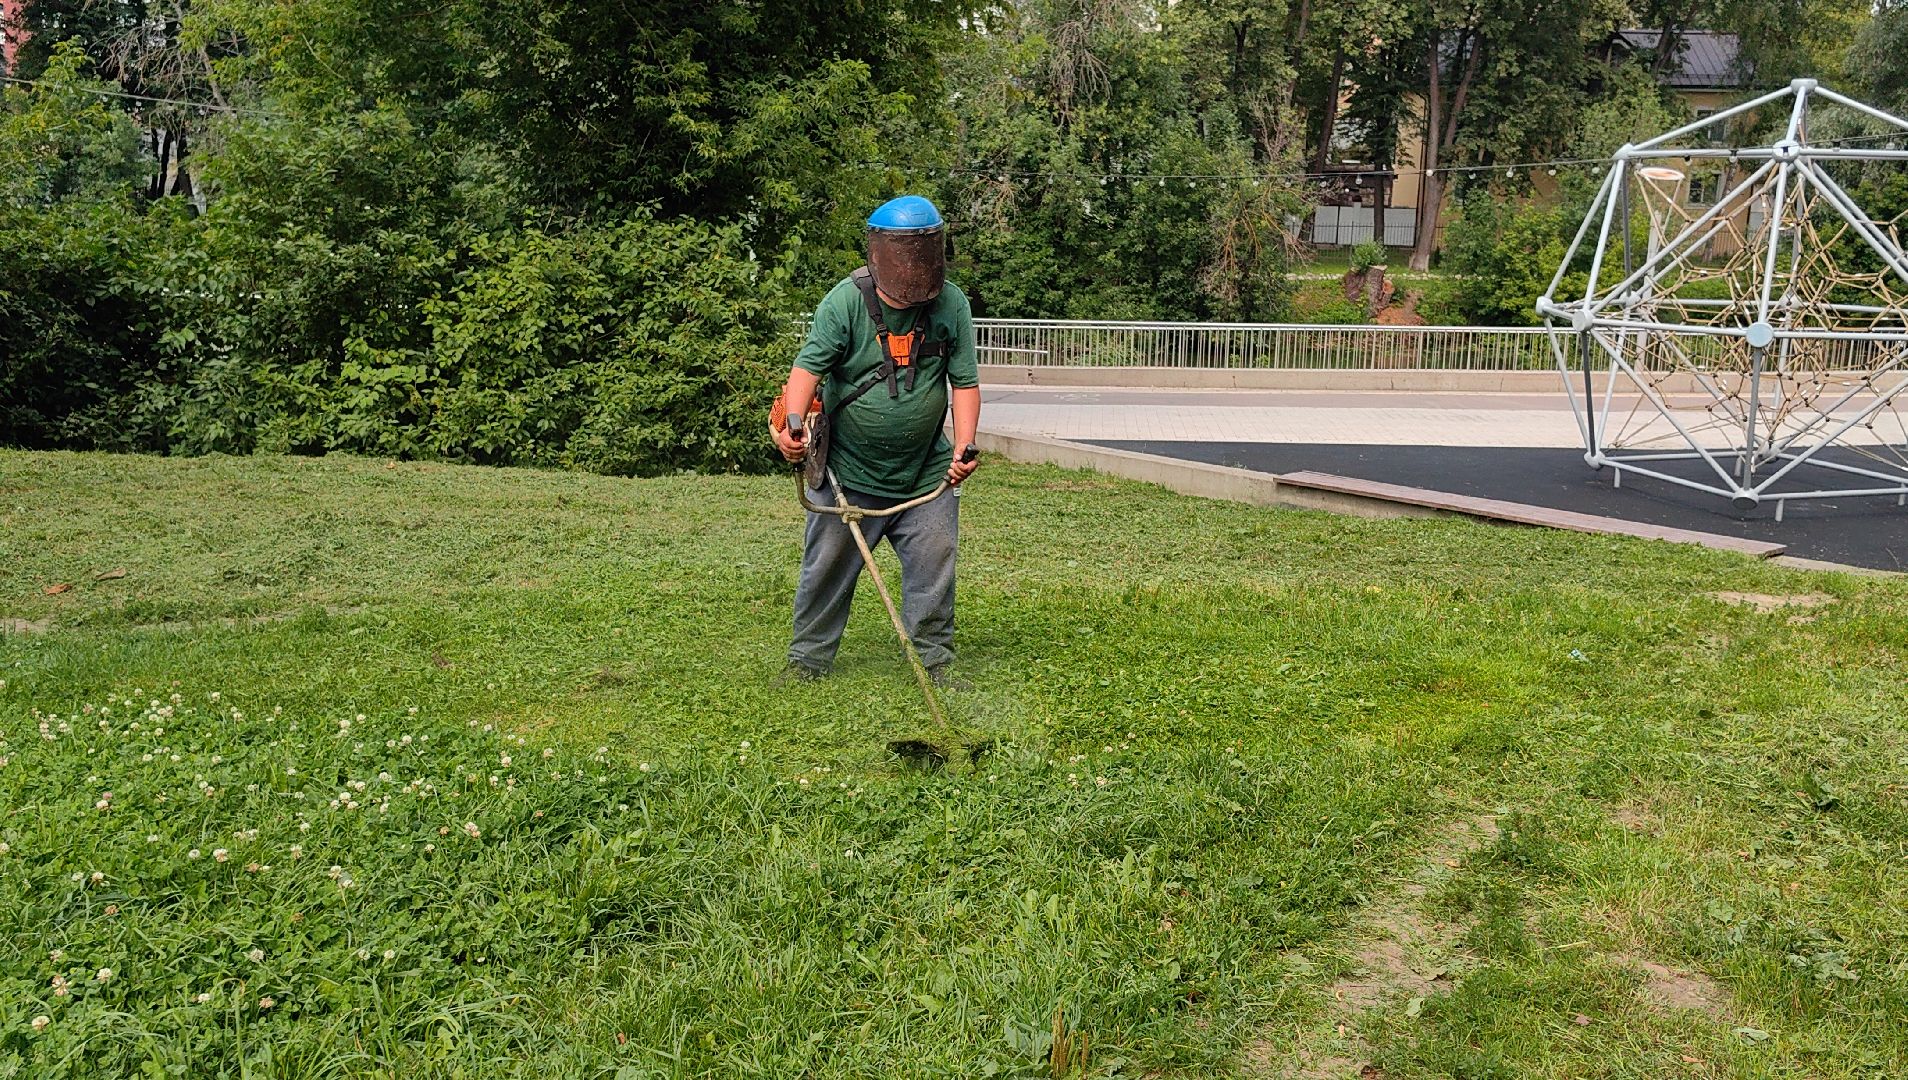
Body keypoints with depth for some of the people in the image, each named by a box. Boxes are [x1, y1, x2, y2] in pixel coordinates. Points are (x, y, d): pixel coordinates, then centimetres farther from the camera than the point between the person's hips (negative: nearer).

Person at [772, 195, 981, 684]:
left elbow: (965, 382, 0)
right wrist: (794, 423, -36)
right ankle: (808, 658, 21)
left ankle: (935, 661, 18)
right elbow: (809, 366, -19)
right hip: (847, 472, -2)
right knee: (827, 569, 6)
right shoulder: (845, 301, -12)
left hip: (925, 475, 2)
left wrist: (964, 448, -11)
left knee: (933, 570, 3)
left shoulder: (951, 304, -4)